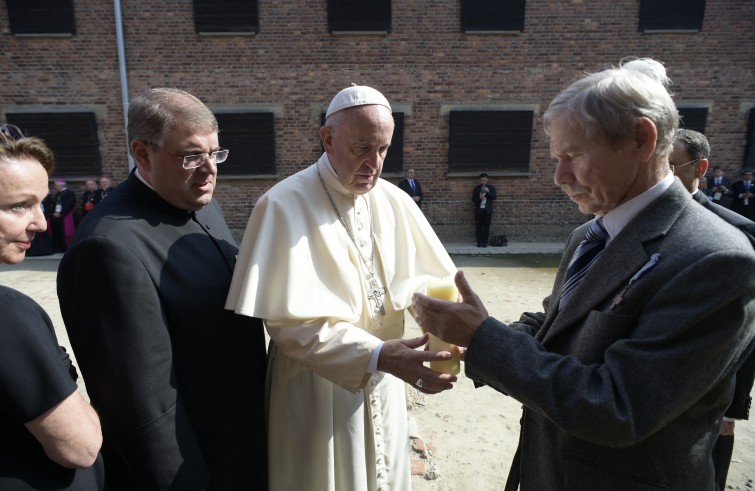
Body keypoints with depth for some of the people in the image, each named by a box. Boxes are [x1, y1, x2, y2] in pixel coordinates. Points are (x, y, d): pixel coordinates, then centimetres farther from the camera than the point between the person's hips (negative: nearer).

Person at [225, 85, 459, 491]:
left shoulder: (394, 201, -2)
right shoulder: (285, 205, -19)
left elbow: (424, 274, 1)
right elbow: (289, 319, -23)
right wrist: (377, 355, -33)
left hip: (383, 381, 5)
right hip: (317, 386, -4)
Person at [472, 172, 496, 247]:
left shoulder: (491, 187, 9)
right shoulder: (476, 188, 9)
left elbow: (494, 197, -1)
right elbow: (473, 199, 4)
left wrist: (488, 192, -14)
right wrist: (479, 198, -16)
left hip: (488, 210, 0)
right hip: (478, 210, 0)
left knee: (486, 227, -1)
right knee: (478, 227, -1)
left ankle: (485, 242, 5)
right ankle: (479, 242, 6)